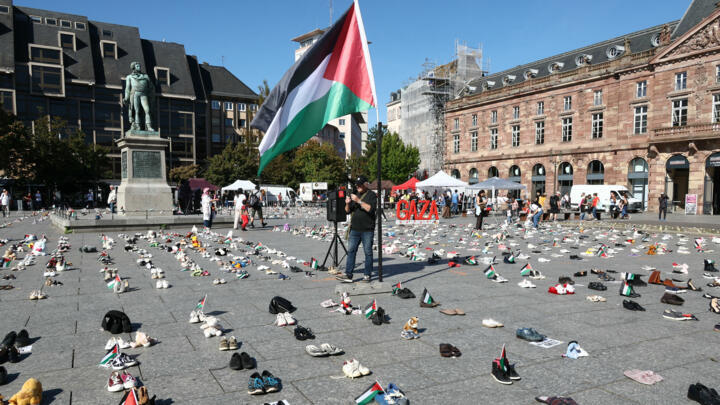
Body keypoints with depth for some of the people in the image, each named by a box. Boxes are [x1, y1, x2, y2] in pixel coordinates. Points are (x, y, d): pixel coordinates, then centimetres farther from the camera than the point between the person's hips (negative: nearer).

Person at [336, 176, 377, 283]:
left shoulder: (371, 195, -1)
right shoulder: (354, 195, 17)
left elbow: (370, 209, -16)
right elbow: (347, 211, 16)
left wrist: (358, 201, -20)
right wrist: (347, 204, -4)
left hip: (367, 230, -5)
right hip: (354, 229, 5)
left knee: (368, 252, 1)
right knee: (351, 251, 0)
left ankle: (367, 275, 11)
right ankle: (348, 275, 1)